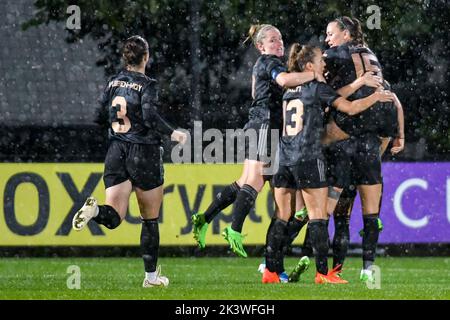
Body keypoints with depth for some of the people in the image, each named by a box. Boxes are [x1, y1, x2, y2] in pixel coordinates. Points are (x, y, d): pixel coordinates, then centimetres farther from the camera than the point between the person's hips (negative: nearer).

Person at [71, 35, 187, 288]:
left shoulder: (114, 82, 8)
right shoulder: (147, 85, -10)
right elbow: (150, 115, -23)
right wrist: (173, 133, -11)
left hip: (116, 153, 4)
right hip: (144, 154, -4)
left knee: (114, 218, -4)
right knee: (150, 219, 11)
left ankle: (94, 209, -39)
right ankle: (151, 276, 16)